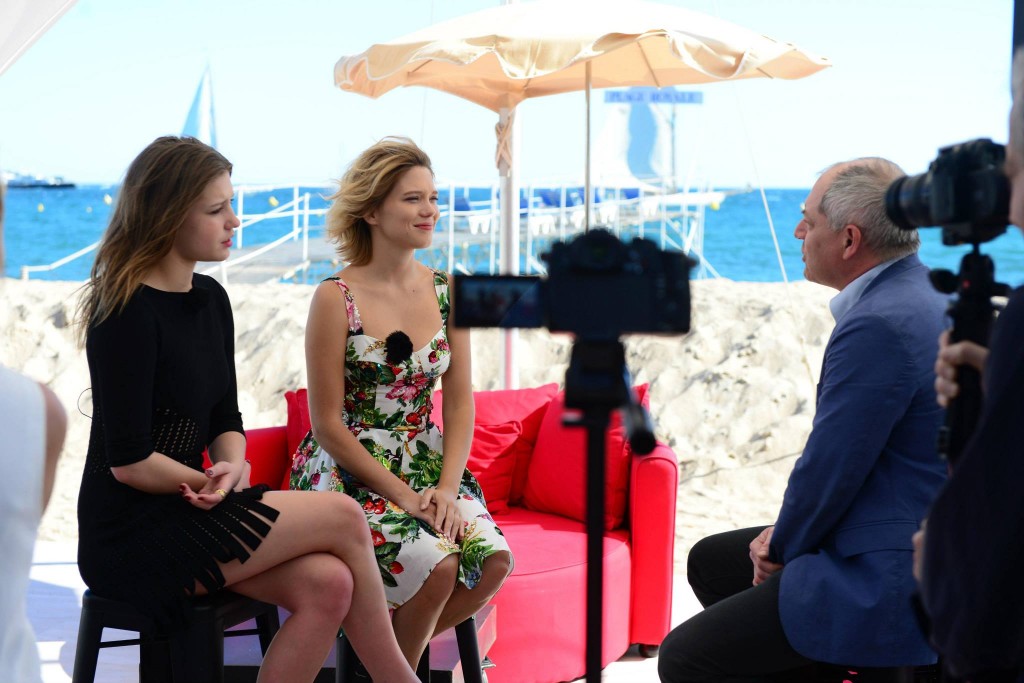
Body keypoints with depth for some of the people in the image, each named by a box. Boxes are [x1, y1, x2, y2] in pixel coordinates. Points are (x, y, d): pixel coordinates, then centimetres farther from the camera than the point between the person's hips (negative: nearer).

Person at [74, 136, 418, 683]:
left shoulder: (210, 299, 9)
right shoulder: (128, 314, -16)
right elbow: (129, 462, -18)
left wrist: (231, 468, -9)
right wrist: (216, 484, -7)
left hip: (183, 509, 8)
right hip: (131, 535, -8)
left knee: (327, 585, -16)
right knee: (342, 516, -14)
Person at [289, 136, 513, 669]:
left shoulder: (447, 293, 5)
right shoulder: (335, 299, -11)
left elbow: (459, 404, 4)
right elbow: (328, 425, -11)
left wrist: (446, 488, -11)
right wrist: (401, 494, -15)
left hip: (426, 465, 5)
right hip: (347, 474, -5)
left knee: (494, 559, -20)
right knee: (437, 565, -27)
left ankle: (393, 648, 4)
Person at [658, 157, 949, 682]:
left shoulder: (876, 327, -25)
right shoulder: (921, 298, 10)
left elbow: (828, 469, -21)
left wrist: (782, 548, -2)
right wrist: (787, 535, 10)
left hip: (885, 588, -11)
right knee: (710, 562, 24)